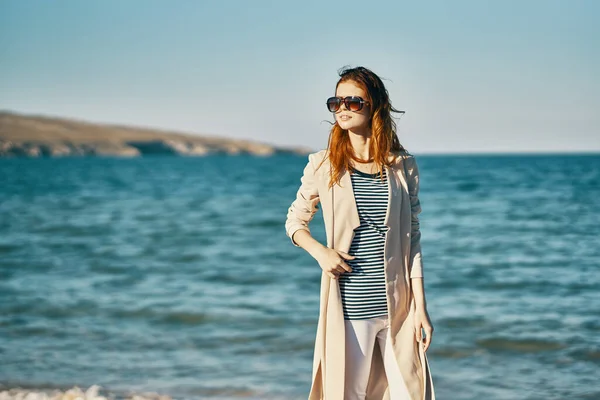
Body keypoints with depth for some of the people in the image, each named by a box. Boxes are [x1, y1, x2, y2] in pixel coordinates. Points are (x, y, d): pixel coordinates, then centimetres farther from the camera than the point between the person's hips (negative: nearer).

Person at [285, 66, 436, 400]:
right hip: (349, 308, -1)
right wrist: (319, 251, -9)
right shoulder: (324, 166, 1)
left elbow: (412, 240, 5)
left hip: (398, 307, 1)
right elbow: (295, 221, 12)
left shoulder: (403, 165, 4)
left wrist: (421, 306, 1)